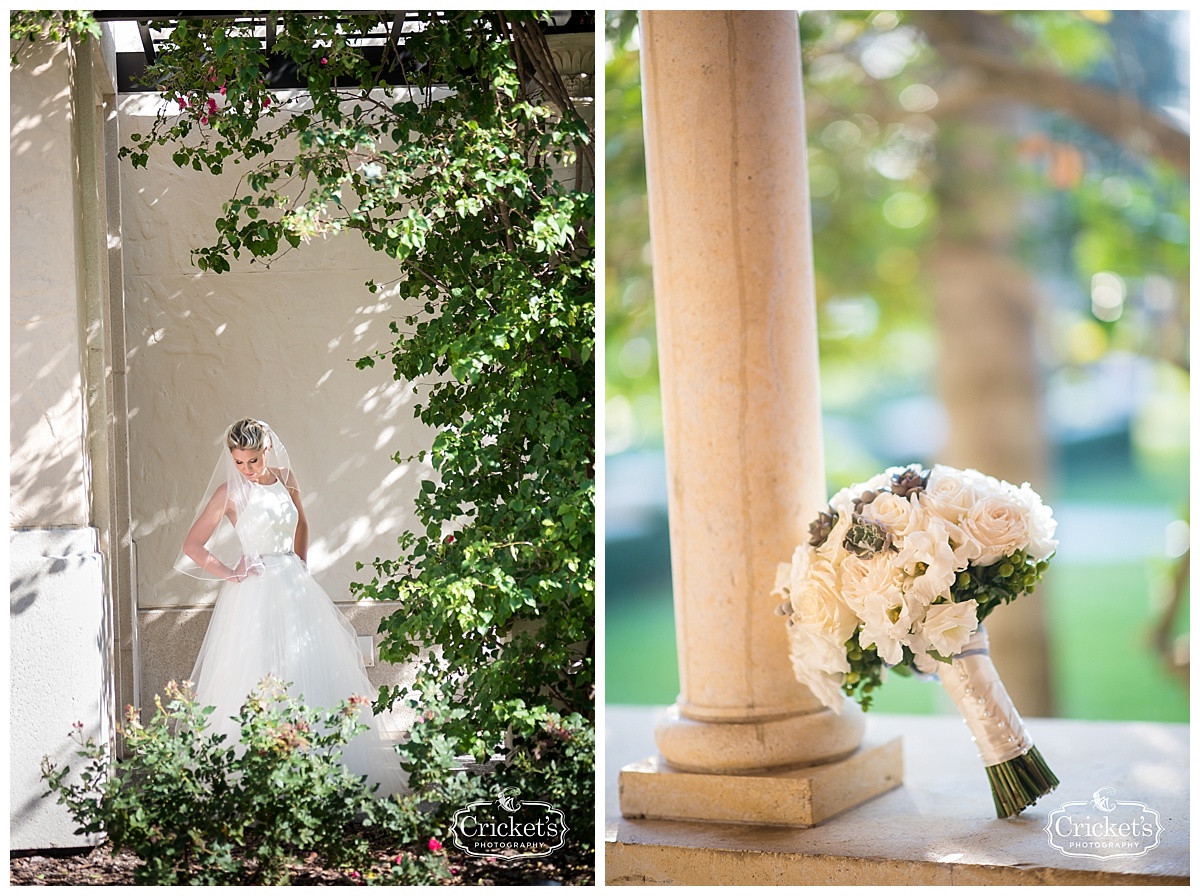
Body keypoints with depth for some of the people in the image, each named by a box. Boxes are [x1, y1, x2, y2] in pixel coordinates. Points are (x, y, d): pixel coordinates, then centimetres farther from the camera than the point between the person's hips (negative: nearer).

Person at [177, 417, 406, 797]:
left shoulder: (284, 478, 7)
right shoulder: (230, 492, -7)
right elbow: (193, 545, -8)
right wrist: (230, 574, -7)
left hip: (294, 588, 6)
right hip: (255, 595, -6)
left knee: (312, 674, 3)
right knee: (260, 683, -8)